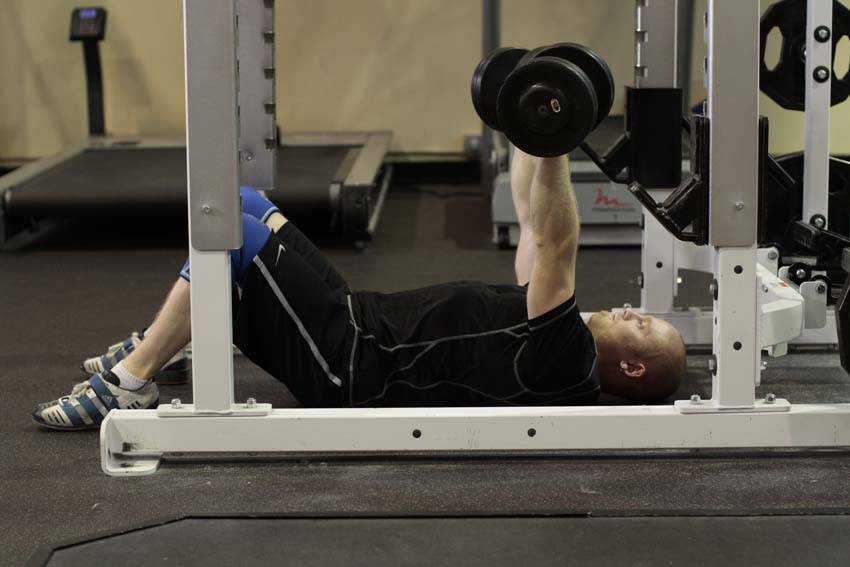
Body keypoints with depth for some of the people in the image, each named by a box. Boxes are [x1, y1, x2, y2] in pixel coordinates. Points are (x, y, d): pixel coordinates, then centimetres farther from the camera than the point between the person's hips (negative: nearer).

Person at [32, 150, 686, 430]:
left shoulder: (565, 365, -16)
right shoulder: (554, 336, 13)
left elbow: (556, 244, -26)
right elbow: (535, 228, 20)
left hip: (349, 368, -10)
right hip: (358, 324, 10)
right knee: (242, 205, 10)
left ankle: (130, 383, -9)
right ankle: (153, 348, 14)